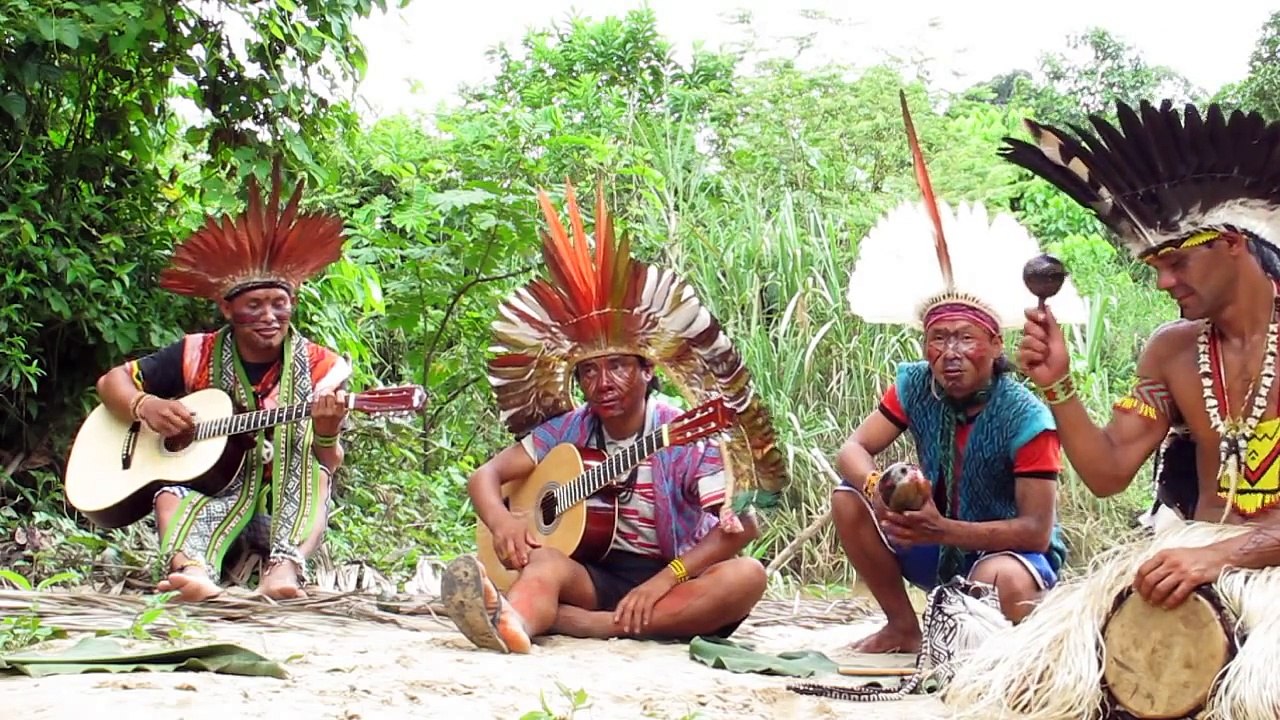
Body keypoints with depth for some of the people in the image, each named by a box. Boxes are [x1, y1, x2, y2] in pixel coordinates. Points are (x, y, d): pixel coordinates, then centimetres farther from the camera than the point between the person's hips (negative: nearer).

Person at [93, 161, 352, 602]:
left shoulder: (320, 368, -1)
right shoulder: (198, 356, 1)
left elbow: (328, 467, -7)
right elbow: (112, 381, 8)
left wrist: (327, 434, -31)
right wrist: (145, 407, -14)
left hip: (284, 509, 0)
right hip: (204, 494, 1)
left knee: (311, 474, -31)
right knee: (173, 493, -31)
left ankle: (285, 567, -57)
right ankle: (191, 570, -62)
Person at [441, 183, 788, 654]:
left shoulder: (684, 435, -6)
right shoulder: (569, 431, 4)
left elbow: (742, 526, -14)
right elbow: (485, 476, 2)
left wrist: (661, 582, -27)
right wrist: (499, 519, -24)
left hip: (669, 580, -1)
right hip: (594, 575, 1)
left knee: (746, 577, -29)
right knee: (544, 562, -30)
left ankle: (584, 625, -40)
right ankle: (512, 622, -68)